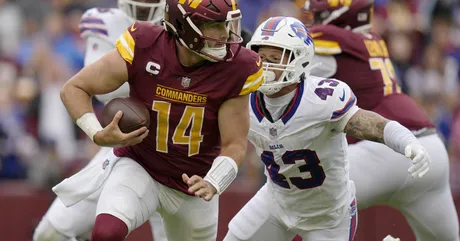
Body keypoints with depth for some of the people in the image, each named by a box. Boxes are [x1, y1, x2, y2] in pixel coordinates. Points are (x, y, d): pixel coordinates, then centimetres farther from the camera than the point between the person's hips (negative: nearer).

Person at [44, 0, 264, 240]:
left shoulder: (235, 67, -19)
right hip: (138, 166, -2)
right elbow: (74, 89, -10)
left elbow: (234, 145, -11)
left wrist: (212, 184, -30)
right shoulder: (143, 48, -23)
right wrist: (98, 135, -25)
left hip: (193, 184, 2)